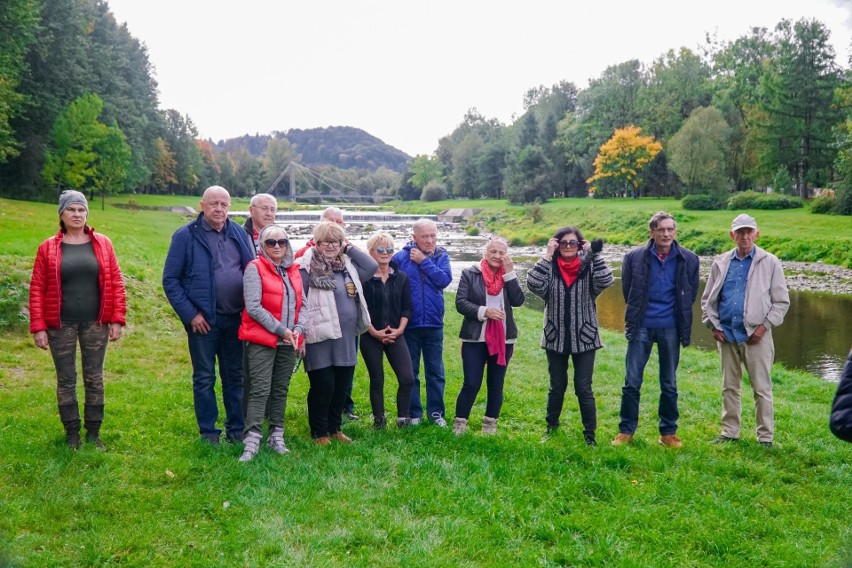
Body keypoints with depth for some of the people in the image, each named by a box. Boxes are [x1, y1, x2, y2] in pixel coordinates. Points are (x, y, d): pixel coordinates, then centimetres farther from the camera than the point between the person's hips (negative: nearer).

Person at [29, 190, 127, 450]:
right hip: (61, 325, -1)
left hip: (95, 324, 1)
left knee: (94, 379, 8)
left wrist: (117, 319, -4)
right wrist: (38, 327, -6)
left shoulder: (102, 244, 2)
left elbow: (116, 283, 2)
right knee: (66, 380, 7)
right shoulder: (48, 247, 0)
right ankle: (72, 433, 19)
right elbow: (37, 289, -1)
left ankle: (94, 432, 20)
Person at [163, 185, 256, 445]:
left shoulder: (239, 234, 6)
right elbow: (170, 279, -6)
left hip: (235, 318, 4)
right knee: (204, 379, 8)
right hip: (203, 320, -3)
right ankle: (208, 432, 19)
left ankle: (236, 429, 24)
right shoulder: (185, 236, -6)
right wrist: (190, 314, -12)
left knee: (235, 376, 12)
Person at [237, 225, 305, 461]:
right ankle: (251, 442, -9)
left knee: (281, 390, 10)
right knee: (260, 390, -9)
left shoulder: (294, 271, 12)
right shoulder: (255, 268, -6)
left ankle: (276, 436, 19)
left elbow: (301, 304, 13)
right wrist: (280, 329, -14)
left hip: (288, 342, 5)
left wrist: (298, 329, -5)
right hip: (262, 340, -5)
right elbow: (253, 307, -13)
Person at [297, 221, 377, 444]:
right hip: (320, 338, -6)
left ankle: (334, 428, 29)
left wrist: (350, 249, 8)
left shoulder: (347, 265, 12)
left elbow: (372, 266, 12)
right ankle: (319, 432, 16)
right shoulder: (308, 267, -8)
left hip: (346, 339, 7)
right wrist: (301, 331, -16)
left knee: (342, 387, 13)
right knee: (323, 386, 0)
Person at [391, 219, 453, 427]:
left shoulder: (441, 256, 1)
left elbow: (445, 279, -15)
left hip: (434, 324, 2)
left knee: (435, 371, 11)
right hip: (409, 324, -2)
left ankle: (436, 412, 22)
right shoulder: (401, 258, -7)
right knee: (410, 372, 9)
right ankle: (414, 413, 20)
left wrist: (424, 261, -15)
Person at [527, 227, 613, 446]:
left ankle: (590, 433, 14)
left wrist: (594, 254, -18)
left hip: (584, 338, -1)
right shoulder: (549, 268, -2)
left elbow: (605, 281, -22)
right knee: (557, 386, 15)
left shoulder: (588, 267, -4)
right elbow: (533, 284, -20)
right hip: (556, 338, 1)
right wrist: (547, 256, -17)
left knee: (583, 388, 3)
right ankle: (551, 426, 31)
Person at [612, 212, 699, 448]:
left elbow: (691, 294, 11)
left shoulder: (689, 259, -2)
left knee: (669, 384, 10)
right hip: (641, 327, -1)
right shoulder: (635, 257, -6)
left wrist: (679, 316, 13)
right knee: (632, 382, 2)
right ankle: (626, 431, 15)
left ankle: (668, 432, 22)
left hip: (671, 328, 1)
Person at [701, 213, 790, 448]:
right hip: (726, 334, 4)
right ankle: (730, 432, 22)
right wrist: (713, 326, 3)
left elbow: (781, 301, 1)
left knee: (762, 388, 1)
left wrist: (765, 326, -9)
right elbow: (708, 299, 14)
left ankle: (765, 437, 10)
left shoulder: (770, 263, 0)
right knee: (729, 387, 12)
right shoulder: (721, 263, 9)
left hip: (755, 335, -3)